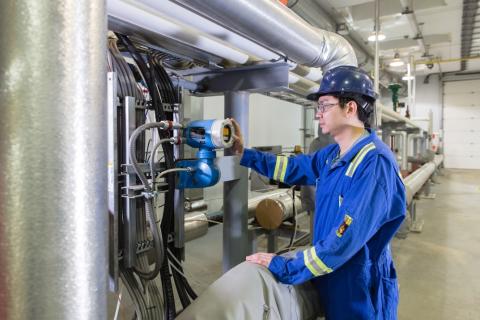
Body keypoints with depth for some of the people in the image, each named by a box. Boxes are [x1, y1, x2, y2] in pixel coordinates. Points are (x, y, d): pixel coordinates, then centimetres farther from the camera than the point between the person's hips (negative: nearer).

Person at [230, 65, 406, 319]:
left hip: (361, 292, -7)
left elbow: (346, 237, -32)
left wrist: (285, 268, -27)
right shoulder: (333, 154, 1)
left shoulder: (375, 162, -27)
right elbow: (294, 167, 15)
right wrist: (244, 153, 9)